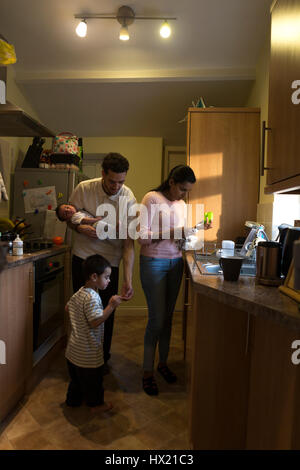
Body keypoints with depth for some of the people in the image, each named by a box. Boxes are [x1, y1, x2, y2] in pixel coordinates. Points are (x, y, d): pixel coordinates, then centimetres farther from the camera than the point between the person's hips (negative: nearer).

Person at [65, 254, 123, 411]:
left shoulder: (79, 293, 3)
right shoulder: (92, 298, -28)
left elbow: (68, 307, 17)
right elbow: (96, 322, -31)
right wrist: (111, 306, -30)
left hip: (74, 349, 9)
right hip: (88, 352, -9)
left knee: (76, 377, 26)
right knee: (92, 379, 13)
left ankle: (73, 400, 42)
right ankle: (96, 403, 31)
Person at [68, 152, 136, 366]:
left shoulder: (128, 198, -15)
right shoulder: (83, 189, -11)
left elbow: (129, 242, -17)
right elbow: (69, 216, 5)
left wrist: (128, 280, -25)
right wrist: (80, 227, -20)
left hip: (110, 261, -1)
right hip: (82, 257, 1)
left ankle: (103, 357, 31)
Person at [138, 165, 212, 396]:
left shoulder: (181, 204, 11)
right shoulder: (152, 199, -9)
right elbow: (142, 236, -16)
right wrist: (172, 232, -21)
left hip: (175, 263, 6)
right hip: (154, 263, -6)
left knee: (168, 316, 13)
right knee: (157, 319, -4)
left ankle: (163, 362, 31)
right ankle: (148, 372, 13)